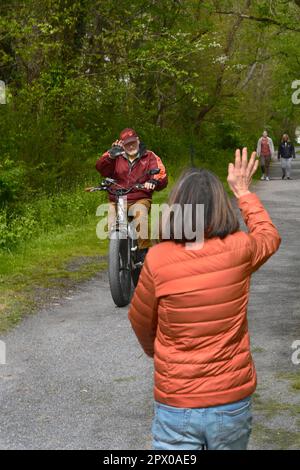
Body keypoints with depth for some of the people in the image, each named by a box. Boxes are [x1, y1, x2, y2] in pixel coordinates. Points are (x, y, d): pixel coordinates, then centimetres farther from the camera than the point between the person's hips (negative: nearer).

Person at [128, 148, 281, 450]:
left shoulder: (158, 259, -15)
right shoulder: (239, 250, -11)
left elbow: (140, 321, 2)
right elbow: (269, 236, 14)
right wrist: (243, 191, 26)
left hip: (176, 406, -2)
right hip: (233, 403, 2)